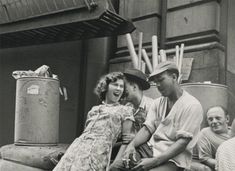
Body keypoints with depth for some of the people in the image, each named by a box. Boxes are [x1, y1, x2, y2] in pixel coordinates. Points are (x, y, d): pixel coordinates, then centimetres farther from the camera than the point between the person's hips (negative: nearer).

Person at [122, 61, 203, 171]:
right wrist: (132, 144, -15)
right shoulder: (158, 103, 14)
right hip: (153, 152, 6)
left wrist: (155, 161, -22)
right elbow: (147, 129, 6)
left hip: (174, 158, -5)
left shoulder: (192, 105, -7)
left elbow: (183, 142, -13)